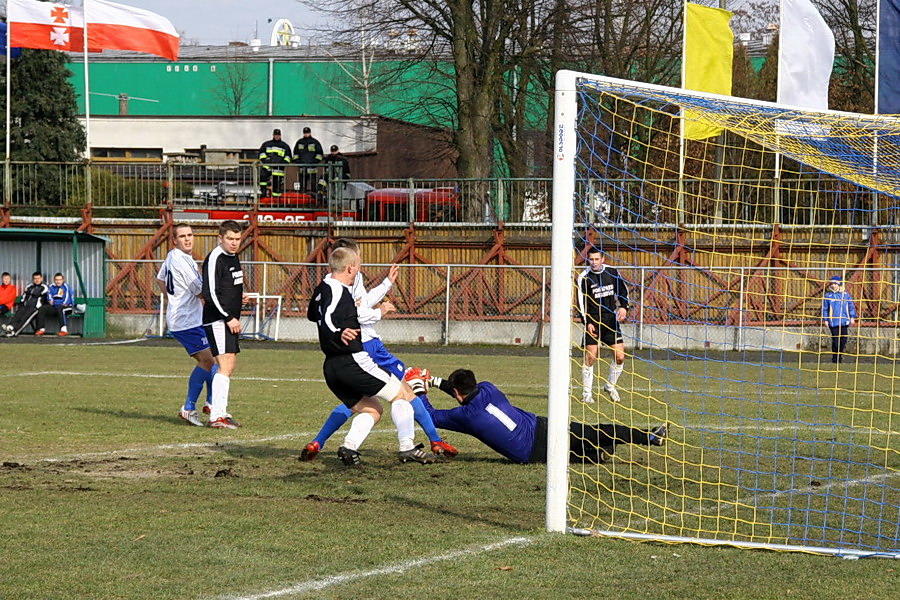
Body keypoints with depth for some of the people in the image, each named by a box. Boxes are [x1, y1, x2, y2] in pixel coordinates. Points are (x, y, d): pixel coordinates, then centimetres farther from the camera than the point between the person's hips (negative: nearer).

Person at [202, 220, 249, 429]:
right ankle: (217, 416, -18)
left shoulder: (233, 257, 15)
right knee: (226, 365, -16)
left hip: (231, 320, 10)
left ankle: (215, 405, 35)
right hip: (217, 320, -10)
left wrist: (240, 297, 10)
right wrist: (229, 318, -19)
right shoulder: (215, 259, -14)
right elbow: (210, 293, -19)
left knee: (230, 364, 18)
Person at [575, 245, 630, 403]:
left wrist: (623, 307, -3)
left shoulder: (612, 272, 4)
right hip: (593, 321, -3)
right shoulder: (584, 277, -5)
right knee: (590, 357, -10)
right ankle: (587, 393, 1)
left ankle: (610, 385, 22)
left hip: (611, 319, 3)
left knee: (620, 357, -2)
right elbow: (581, 302, -5)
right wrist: (587, 322, -14)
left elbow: (622, 290, 14)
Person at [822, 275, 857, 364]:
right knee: (835, 340, -3)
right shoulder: (828, 295, 3)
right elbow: (825, 308, 7)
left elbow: (851, 306, 11)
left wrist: (852, 317, 7)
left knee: (844, 339, -2)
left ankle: (840, 355, 16)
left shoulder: (846, 294, 5)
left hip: (844, 321, 1)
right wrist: (825, 319, 2)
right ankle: (835, 357, 9)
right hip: (833, 322, -1)